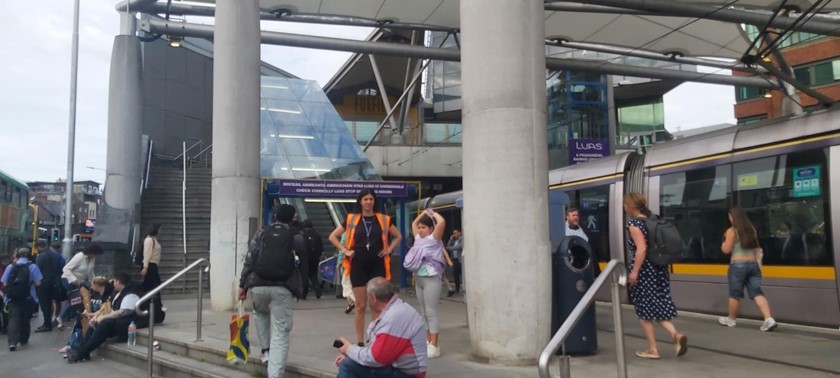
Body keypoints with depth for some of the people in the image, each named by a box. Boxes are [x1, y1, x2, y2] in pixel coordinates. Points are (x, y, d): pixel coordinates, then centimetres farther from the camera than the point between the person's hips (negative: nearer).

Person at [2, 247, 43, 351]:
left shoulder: (10, 267, 1)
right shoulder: (32, 267, -4)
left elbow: (4, 284, 0)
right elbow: (38, 283, -8)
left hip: (12, 298, 0)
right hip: (28, 298, 0)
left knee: (13, 319, -3)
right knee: (25, 319, 16)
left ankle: (12, 342, -19)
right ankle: (23, 340, 28)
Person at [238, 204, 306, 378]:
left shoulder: (262, 233, 12)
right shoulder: (296, 236, 9)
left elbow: (249, 260, 8)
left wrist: (243, 284, 12)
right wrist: (299, 287, 23)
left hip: (259, 286, 2)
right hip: (282, 288, -2)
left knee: (260, 313, 35)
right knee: (280, 335, 0)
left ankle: (265, 350, 27)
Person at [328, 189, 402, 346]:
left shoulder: (383, 219, 4)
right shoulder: (351, 219, 3)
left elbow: (398, 236, 14)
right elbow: (332, 236, 8)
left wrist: (389, 250, 2)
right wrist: (345, 250, -1)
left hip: (377, 266, 1)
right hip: (358, 266, 0)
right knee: (360, 305, 4)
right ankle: (360, 342, 12)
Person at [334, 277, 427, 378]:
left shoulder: (394, 317, -24)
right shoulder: (394, 309, 10)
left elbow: (376, 357, -23)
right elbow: (377, 346, 17)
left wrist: (350, 349, -7)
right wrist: (350, 354, 6)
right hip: (397, 366, 10)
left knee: (348, 366, -16)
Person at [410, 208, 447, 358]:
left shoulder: (434, 239, -5)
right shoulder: (418, 239, 14)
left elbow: (442, 222, -18)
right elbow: (414, 223, 28)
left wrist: (433, 214, -2)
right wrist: (424, 213, 20)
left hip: (431, 278, -7)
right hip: (419, 278, 8)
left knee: (431, 313, -8)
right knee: (424, 313, 11)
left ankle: (434, 346, -6)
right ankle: (428, 342, 17)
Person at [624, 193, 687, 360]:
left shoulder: (634, 223, -13)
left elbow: (641, 249, -22)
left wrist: (634, 272, -19)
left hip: (644, 272, -7)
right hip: (659, 269, 8)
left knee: (644, 310, 4)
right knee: (658, 307, 13)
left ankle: (652, 349, 9)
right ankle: (676, 335, -9)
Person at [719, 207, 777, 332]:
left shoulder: (731, 231, -10)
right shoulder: (751, 229, 10)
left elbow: (726, 250, -9)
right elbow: (755, 247, 21)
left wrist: (723, 244, 11)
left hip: (738, 265, -6)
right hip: (753, 264, 6)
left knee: (735, 294, 7)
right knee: (757, 293, 1)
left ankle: (731, 319, 21)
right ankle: (769, 319, -13)